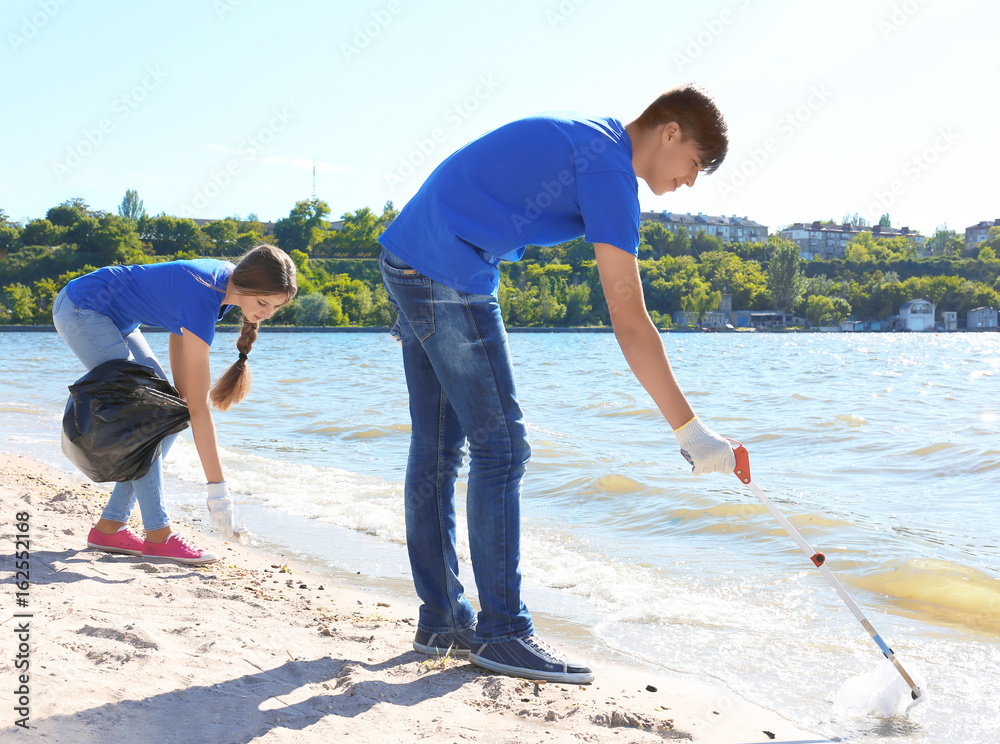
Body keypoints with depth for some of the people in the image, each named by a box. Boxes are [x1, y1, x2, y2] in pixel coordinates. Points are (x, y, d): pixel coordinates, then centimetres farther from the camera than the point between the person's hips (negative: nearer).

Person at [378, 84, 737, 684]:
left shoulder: (582, 139, 17)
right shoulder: (608, 167, -13)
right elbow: (630, 322, -20)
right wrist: (689, 430, -19)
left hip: (408, 260, 10)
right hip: (448, 274, -10)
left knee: (438, 449, 10)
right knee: (500, 448, -6)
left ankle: (442, 620, 17)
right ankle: (502, 634, 0)